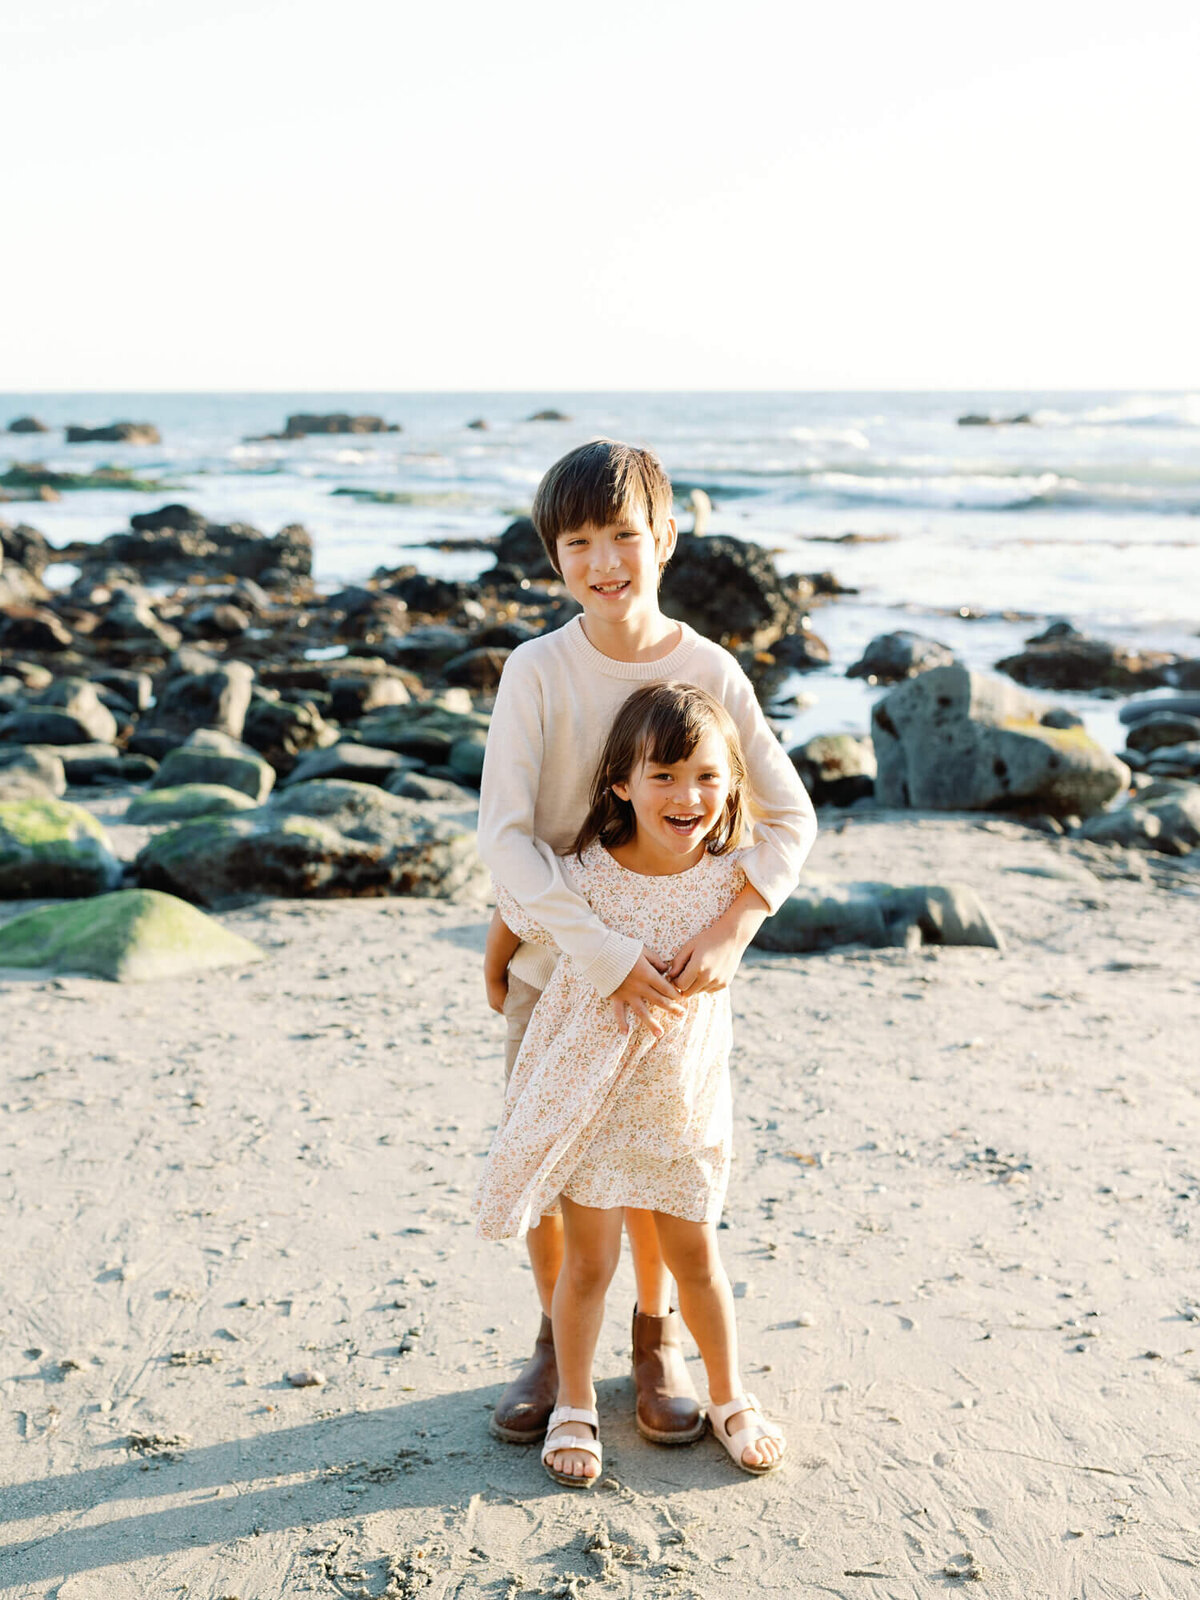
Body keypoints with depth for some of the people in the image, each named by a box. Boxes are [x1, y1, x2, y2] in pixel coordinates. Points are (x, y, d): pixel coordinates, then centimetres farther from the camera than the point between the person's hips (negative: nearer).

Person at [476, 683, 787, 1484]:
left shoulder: (732, 876, -15)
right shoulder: (582, 879, -22)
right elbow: (519, 913, -1)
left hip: (683, 1101, 2)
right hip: (588, 1095, -2)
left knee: (695, 1257, 15)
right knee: (589, 1262, 10)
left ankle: (730, 1399, 36)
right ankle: (575, 1407, 32)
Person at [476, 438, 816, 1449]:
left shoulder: (710, 672, -10)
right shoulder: (539, 671, -14)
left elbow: (790, 817, -6)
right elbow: (505, 834, -18)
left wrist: (729, 932, -20)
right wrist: (604, 954, -26)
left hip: (670, 965, 0)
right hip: (555, 958, 0)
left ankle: (656, 1338, 35)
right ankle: (555, 1340, 33)